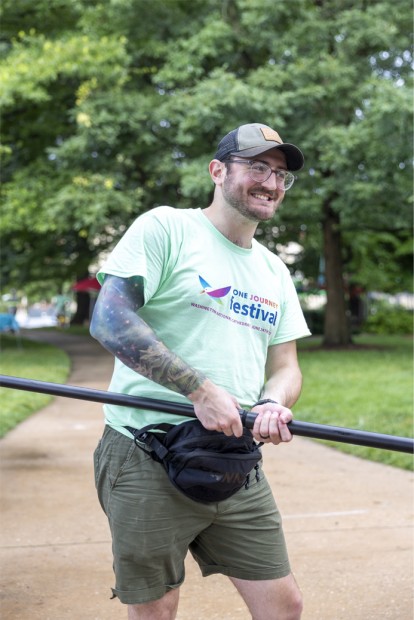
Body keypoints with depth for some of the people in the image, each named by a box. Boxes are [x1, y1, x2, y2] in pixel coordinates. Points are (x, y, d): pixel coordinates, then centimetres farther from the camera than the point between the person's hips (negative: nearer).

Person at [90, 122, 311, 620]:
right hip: (147, 463, -6)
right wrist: (202, 391, -20)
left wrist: (273, 403, -9)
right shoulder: (165, 228, -4)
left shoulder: (275, 272, 17)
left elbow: (285, 366, 17)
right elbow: (109, 321, -15)